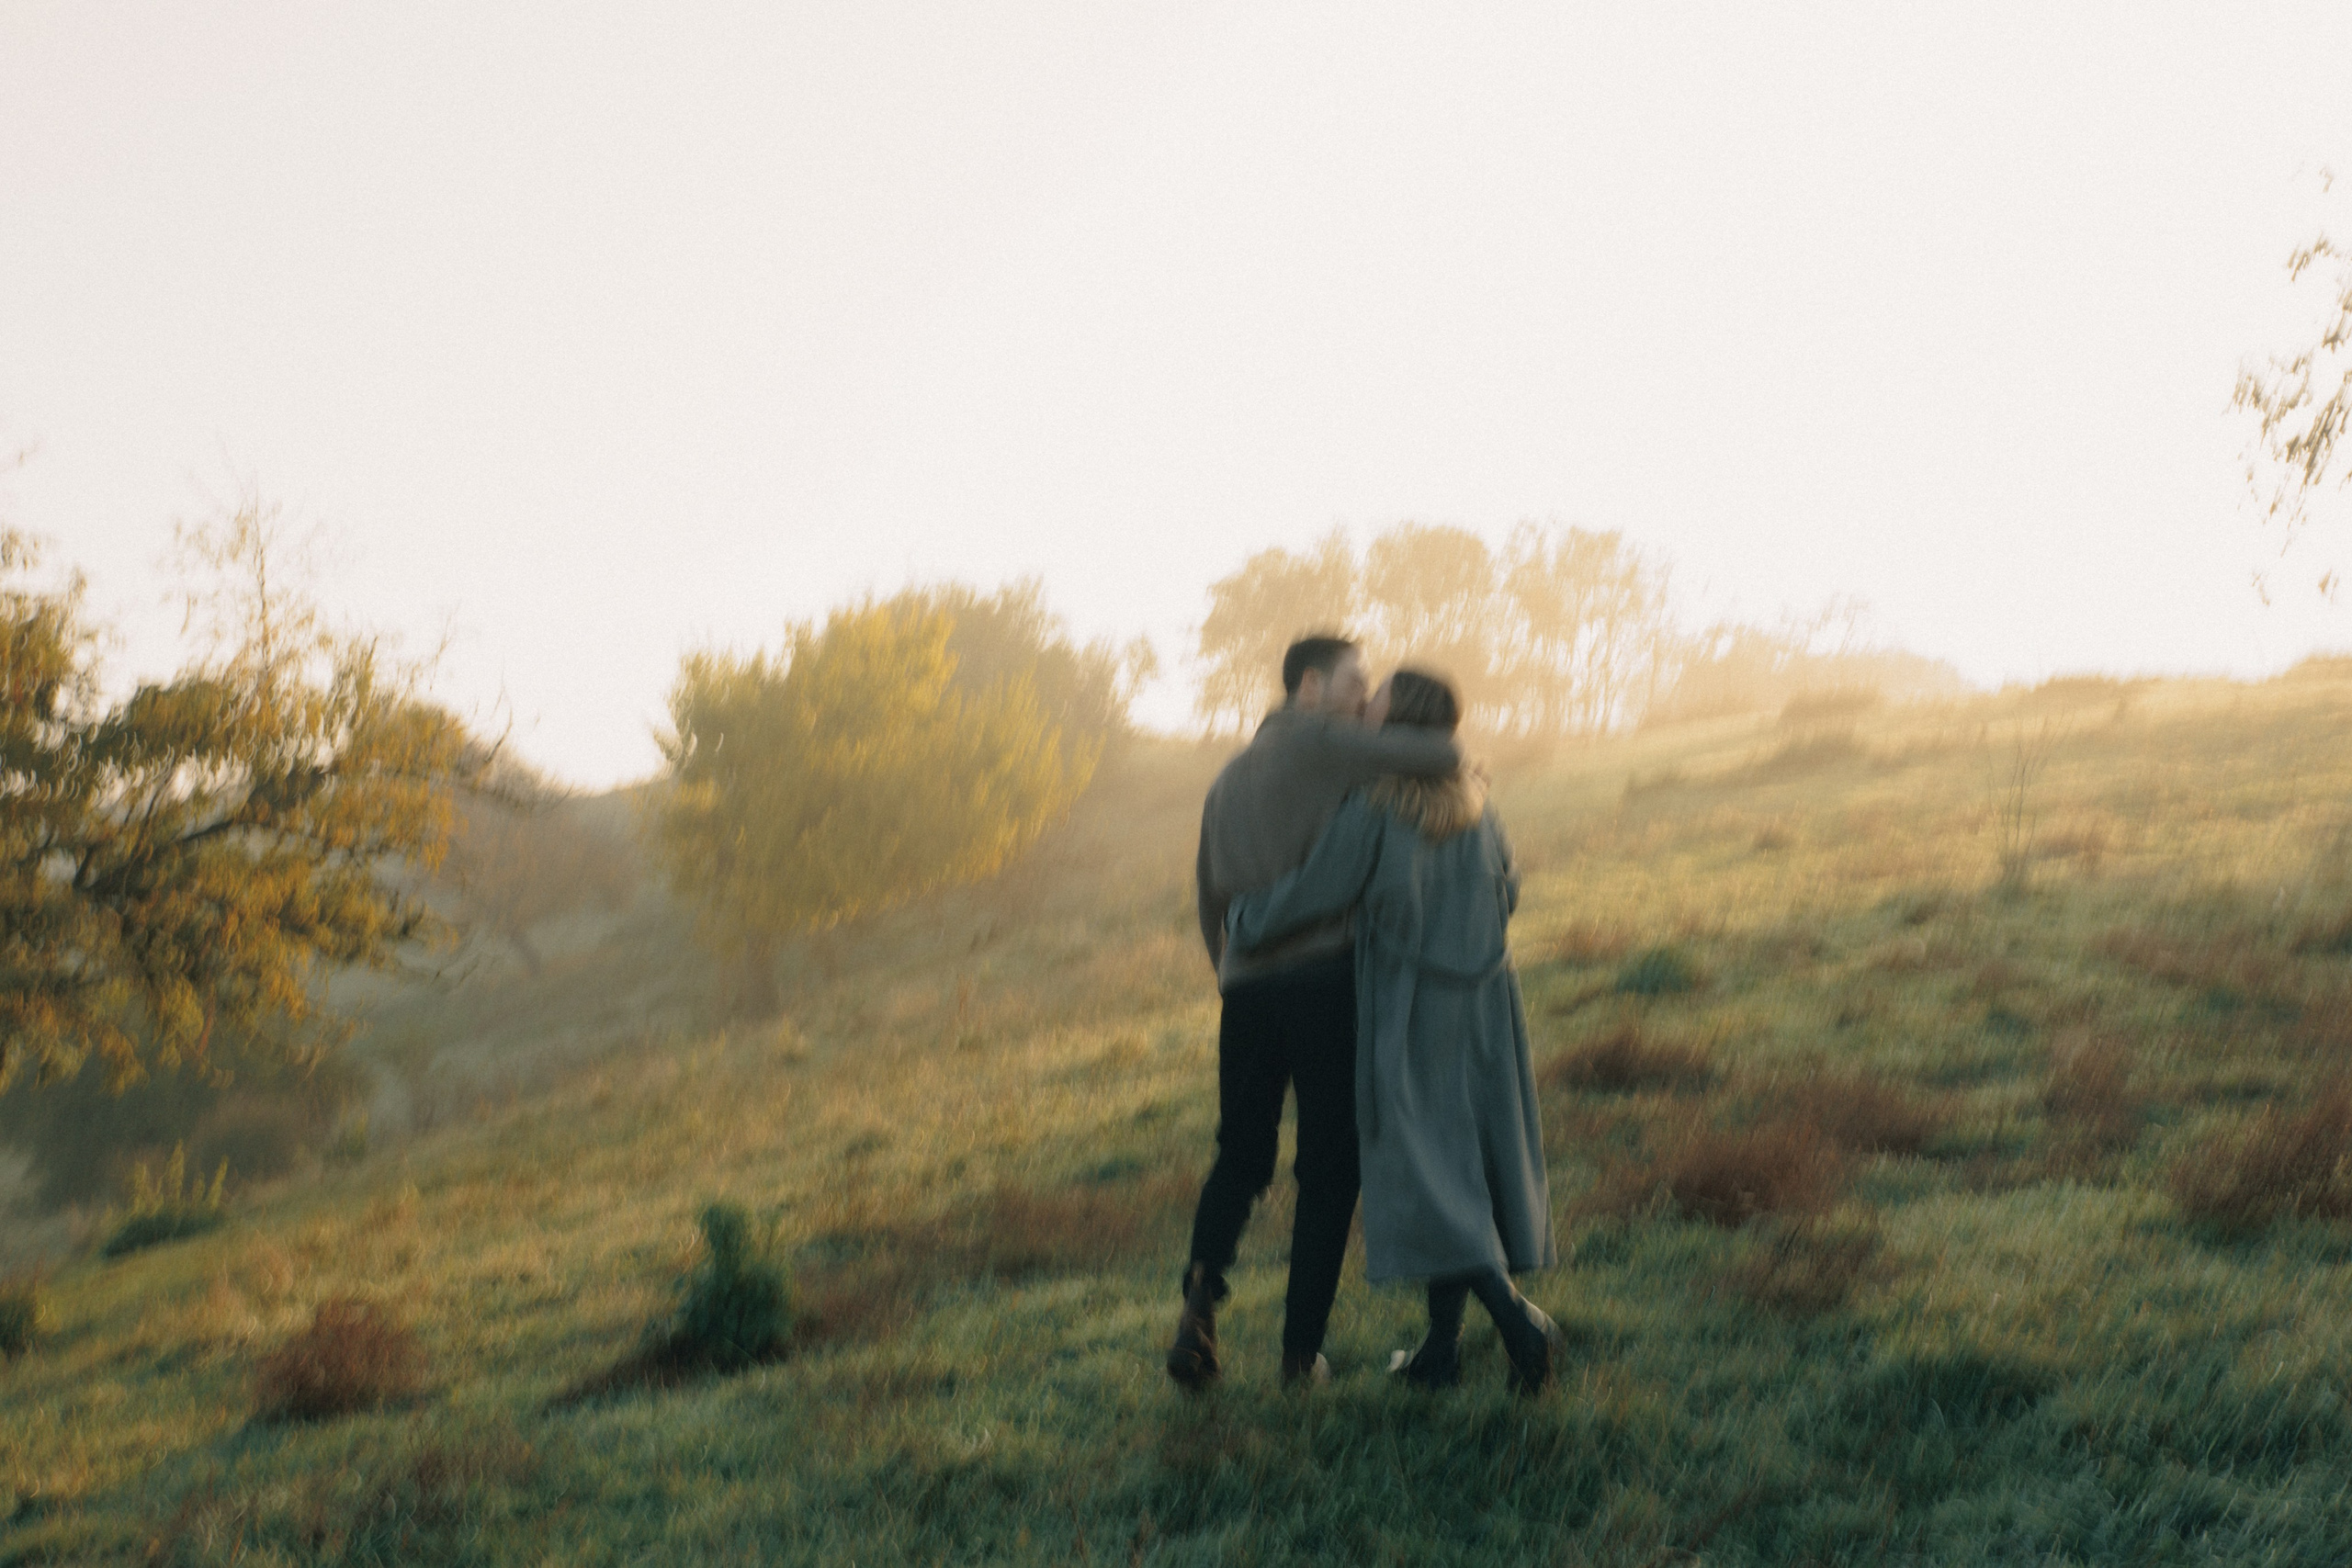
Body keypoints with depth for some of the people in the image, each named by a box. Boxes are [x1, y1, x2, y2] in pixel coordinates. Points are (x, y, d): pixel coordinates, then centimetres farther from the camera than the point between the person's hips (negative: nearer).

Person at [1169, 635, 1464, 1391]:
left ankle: (1202, 1292, -8)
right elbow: (1440, 756, -11)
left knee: (1240, 1158, 16)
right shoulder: (1317, 742, -2)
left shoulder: (1228, 781, 21)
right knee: (1328, 1169, 4)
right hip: (1324, 980, -6)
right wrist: (1448, 754, 12)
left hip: (1246, 991, 6)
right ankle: (1301, 1349, 3)